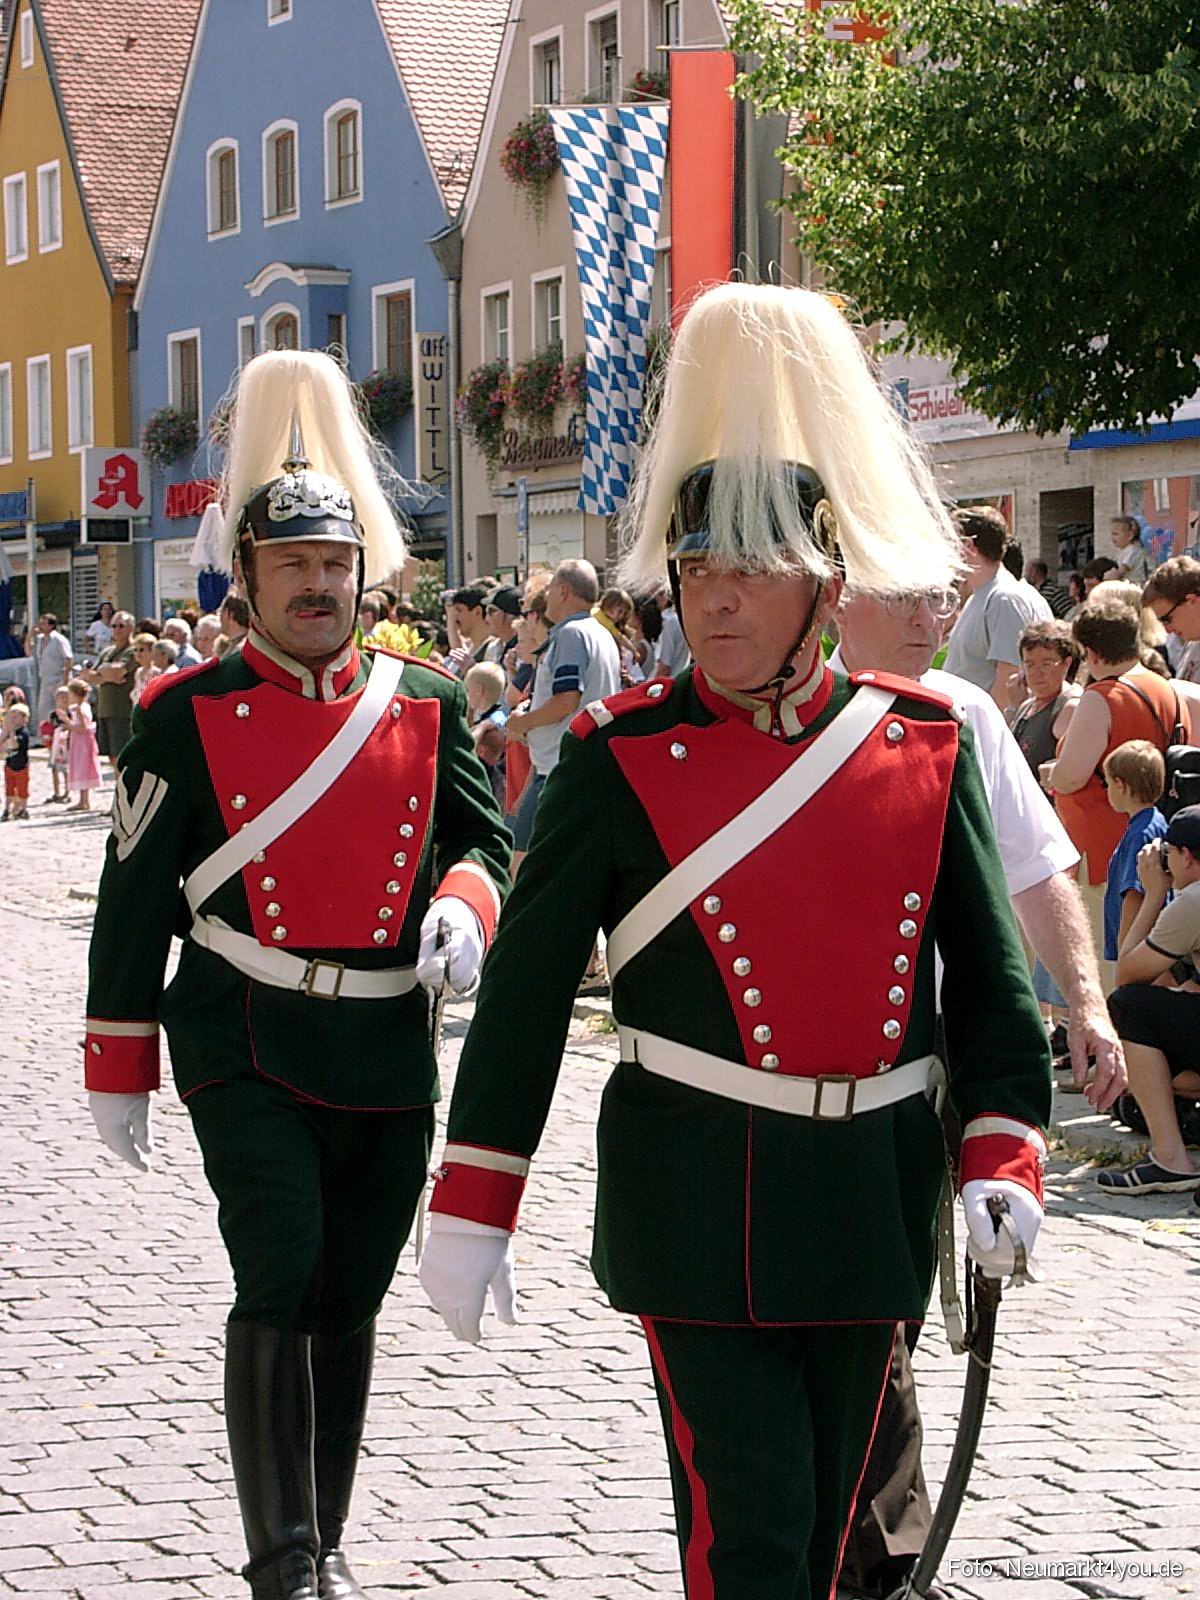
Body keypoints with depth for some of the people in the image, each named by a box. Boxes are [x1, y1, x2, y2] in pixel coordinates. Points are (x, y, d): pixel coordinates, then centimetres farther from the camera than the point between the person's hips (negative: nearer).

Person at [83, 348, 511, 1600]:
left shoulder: (425, 708, 5)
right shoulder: (186, 718, -2)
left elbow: (485, 838, 15)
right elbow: (132, 899, 1)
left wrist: (461, 908, -9)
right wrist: (116, 1070, 2)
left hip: (390, 1061, 3)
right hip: (244, 1051, -3)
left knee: (350, 1303, 11)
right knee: (281, 1282, -15)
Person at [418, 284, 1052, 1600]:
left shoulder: (926, 745, 2)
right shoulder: (619, 760, -6)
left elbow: (990, 976, 7)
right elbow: (524, 994, -3)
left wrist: (1000, 1158, -5)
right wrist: (468, 1217, -3)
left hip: (873, 1198, 4)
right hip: (698, 1208, -3)